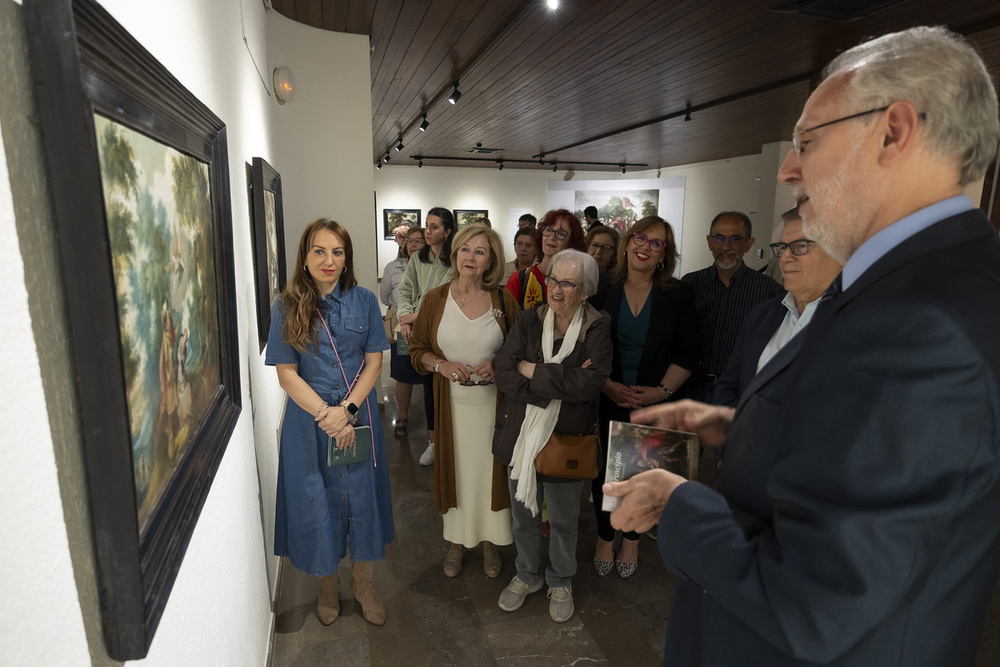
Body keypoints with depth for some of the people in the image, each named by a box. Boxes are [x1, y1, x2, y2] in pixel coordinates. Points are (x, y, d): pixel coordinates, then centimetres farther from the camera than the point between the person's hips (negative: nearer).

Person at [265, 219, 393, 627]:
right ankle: (328, 586, 35)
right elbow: (287, 375, -6)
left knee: (361, 496, 10)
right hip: (309, 420, 0)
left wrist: (347, 410, -16)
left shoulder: (363, 301, -1)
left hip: (359, 418, 1)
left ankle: (363, 584, 33)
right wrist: (327, 416, -16)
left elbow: (373, 363, -3)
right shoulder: (287, 308, -4)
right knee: (318, 501, 11)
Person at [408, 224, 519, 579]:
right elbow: (417, 349, 6)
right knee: (455, 468, 11)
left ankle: (490, 539, 32)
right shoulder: (436, 299, -1)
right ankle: (457, 539, 33)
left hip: (493, 400, 0)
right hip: (452, 402, 1)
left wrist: (498, 366, -12)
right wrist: (441, 365, -13)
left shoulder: (503, 300, -2)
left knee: (491, 469, 10)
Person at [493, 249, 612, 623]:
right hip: (522, 433, 3)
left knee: (563, 518, 16)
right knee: (523, 512, 18)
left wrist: (533, 371, -18)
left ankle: (561, 582, 43)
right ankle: (528, 575, 45)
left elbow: (590, 383, -25)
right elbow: (504, 373, -12)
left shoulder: (597, 329, -11)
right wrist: (560, 385, -21)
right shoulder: (529, 321, -3)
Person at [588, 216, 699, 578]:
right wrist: (607, 385, -13)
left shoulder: (677, 296, -2)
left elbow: (687, 354, -2)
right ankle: (604, 539, 31)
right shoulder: (604, 291, -1)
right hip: (606, 399, 0)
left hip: (655, 403, 0)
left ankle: (631, 541, 35)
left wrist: (662, 391, -13)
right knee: (604, 470, 9)